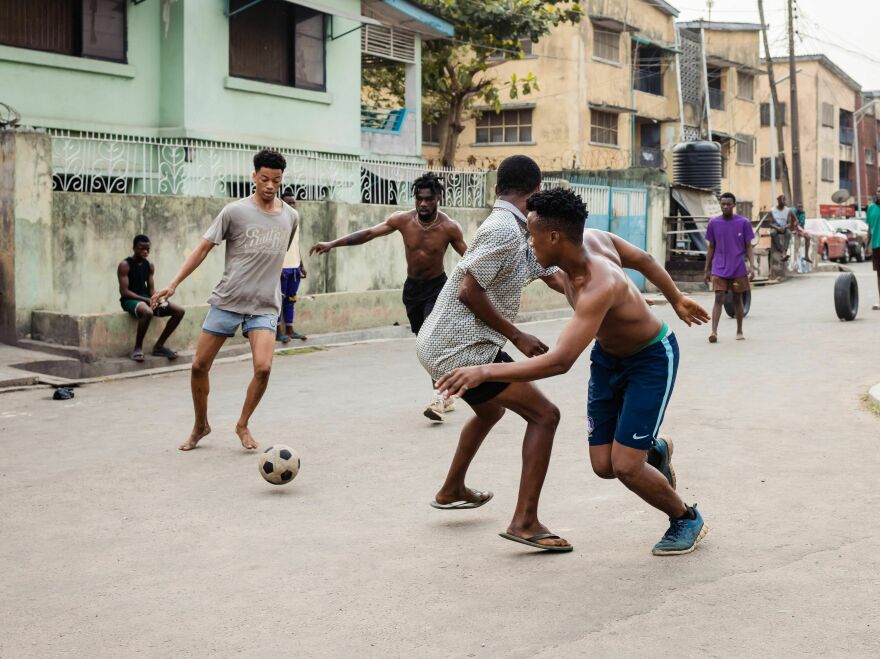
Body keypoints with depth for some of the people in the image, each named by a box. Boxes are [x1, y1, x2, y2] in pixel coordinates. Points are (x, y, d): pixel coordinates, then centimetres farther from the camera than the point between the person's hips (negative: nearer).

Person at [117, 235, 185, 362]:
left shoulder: (149, 266, 10)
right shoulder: (125, 265, -10)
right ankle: (138, 347, -21)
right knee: (147, 312, -42)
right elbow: (124, 291, -15)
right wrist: (147, 300, -22)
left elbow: (150, 289, 13)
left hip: (147, 298, 7)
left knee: (180, 311, -7)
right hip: (130, 300, -7)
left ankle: (159, 346, 1)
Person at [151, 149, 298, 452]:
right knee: (199, 366, 2)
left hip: (264, 307, 1)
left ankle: (243, 425, 6)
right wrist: (173, 284, -10)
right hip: (226, 301, -1)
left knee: (263, 368, -18)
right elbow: (204, 247, -3)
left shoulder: (290, 216, 5)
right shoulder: (235, 211, -5)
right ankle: (200, 425, 26)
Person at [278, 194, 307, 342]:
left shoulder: (296, 218, 14)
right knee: (280, 299, -3)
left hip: (295, 267, 7)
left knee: (291, 299, 10)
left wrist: (302, 266, 18)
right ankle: (279, 331, 0)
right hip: (282, 267, -7)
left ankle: (289, 330, 15)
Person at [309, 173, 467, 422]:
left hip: (437, 287, -4)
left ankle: (438, 398, -25)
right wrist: (331, 244, -9)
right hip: (412, 287, 4)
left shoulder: (449, 227, -17)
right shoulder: (403, 220, -11)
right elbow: (367, 233, -5)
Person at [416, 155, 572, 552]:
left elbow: (554, 277, 14)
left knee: (490, 411, 34)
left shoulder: (518, 235, 14)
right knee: (544, 415, -8)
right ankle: (525, 521, -13)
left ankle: (452, 491, 47)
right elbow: (468, 291, -20)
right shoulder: (504, 230, -16)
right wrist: (517, 337, -15)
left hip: (440, 345, 10)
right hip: (461, 349, -10)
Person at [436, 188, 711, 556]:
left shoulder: (598, 288, -39)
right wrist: (676, 300, 20)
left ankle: (687, 519, 16)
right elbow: (643, 260, 4)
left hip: (652, 359, -7)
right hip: (608, 357, 8)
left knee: (625, 466, -12)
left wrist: (485, 371, -48)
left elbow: (560, 362, -47)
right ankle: (656, 451, 37)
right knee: (603, 466, 3)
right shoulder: (590, 238, -16)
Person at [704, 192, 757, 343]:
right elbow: (711, 248, 8)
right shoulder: (713, 223, 2)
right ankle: (714, 332, -17)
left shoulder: (744, 223, -2)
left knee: (737, 299, 10)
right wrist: (707, 270, 8)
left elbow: (748, 246, 2)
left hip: (738, 269, 0)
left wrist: (752, 265, -11)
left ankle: (739, 331, 22)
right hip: (719, 269, 0)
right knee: (719, 299, -10)